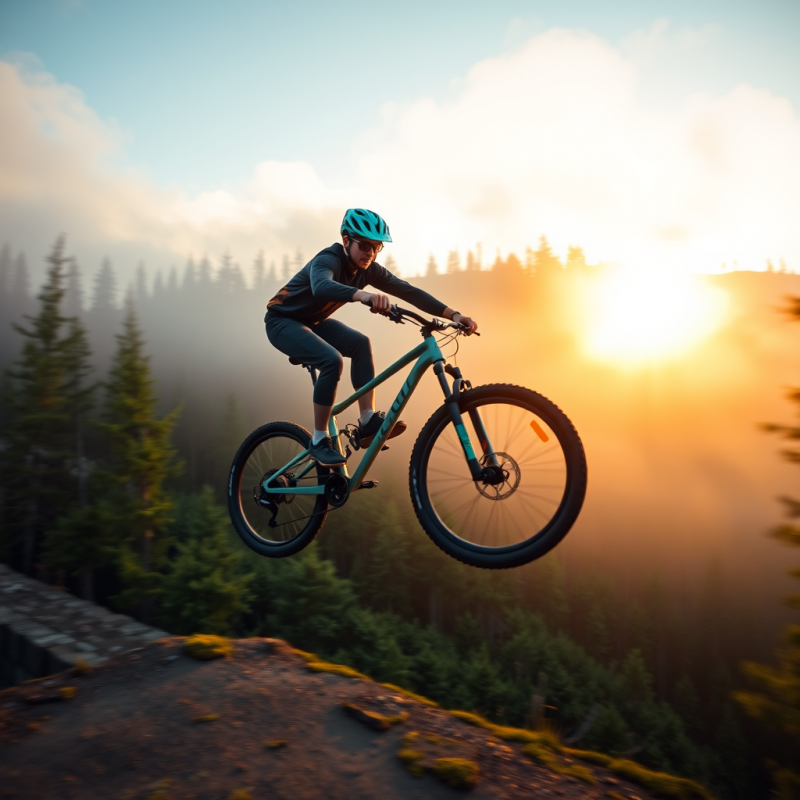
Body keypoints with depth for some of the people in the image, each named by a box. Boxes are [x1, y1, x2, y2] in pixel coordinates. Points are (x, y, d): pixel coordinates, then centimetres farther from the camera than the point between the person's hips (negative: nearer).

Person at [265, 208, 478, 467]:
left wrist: (453, 314, -25)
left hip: (313, 320, 7)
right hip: (283, 320, -7)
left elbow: (409, 291, -15)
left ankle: (368, 422, -16)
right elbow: (321, 286, -53)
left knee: (360, 344, -18)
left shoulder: (368, 269, -9)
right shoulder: (328, 260, -29)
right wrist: (364, 295, -72)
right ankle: (319, 442, -19)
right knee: (332, 359, -29)